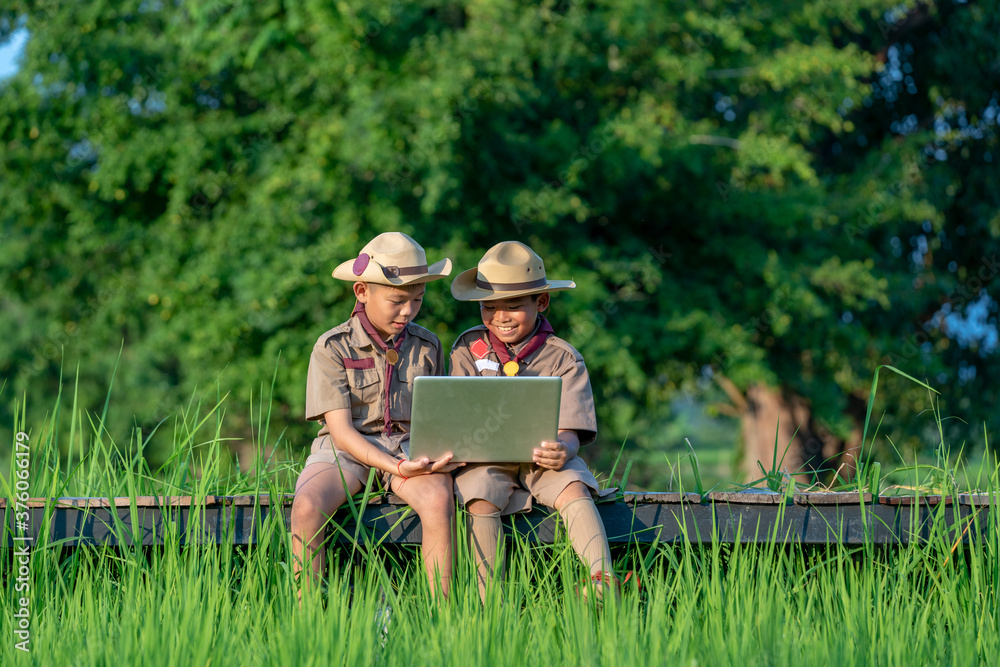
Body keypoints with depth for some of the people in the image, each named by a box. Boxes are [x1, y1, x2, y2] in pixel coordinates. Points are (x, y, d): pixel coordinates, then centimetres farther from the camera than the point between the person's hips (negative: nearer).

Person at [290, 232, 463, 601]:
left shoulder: (426, 346, 8)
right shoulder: (333, 348, -4)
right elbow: (340, 430, -10)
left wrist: (441, 454, -10)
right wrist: (397, 468, -23)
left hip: (407, 443, 2)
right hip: (346, 448, -2)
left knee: (439, 498, -33)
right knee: (307, 506, -34)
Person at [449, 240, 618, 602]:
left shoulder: (563, 358, 2)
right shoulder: (468, 349, 8)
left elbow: (570, 431, -6)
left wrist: (562, 450, -32)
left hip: (543, 461, -1)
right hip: (485, 460, 1)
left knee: (573, 490, -31)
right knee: (480, 501, -30)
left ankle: (603, 580, -46)